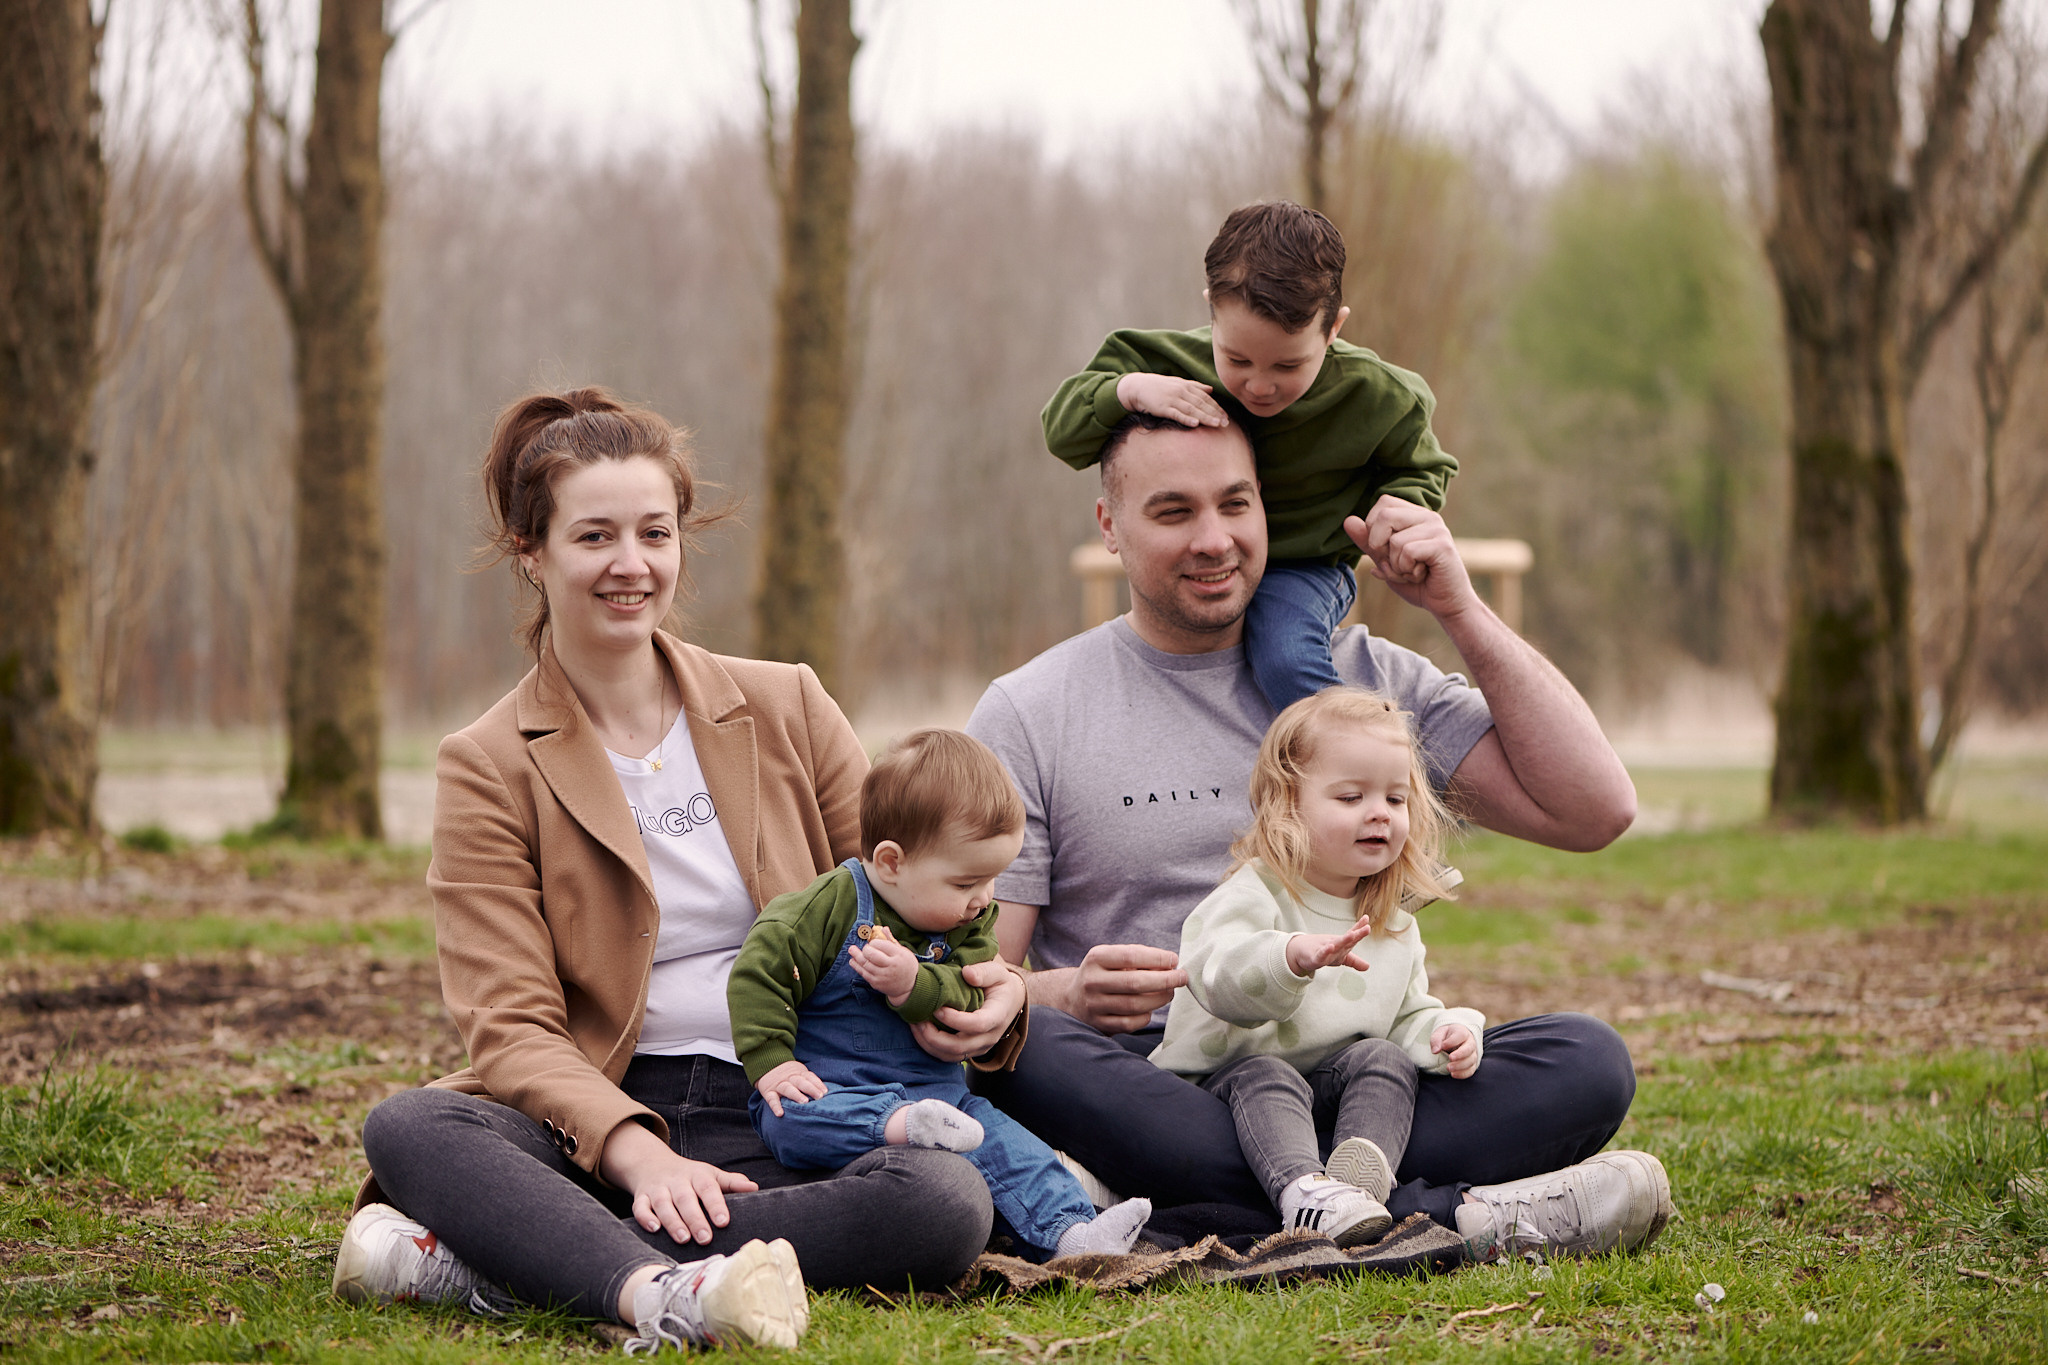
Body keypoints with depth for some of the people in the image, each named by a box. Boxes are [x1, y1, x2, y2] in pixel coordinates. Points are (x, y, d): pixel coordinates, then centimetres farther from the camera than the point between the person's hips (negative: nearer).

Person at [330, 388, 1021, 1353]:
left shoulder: (784, 710, 13)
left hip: (781, 1129, 2)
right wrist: (636, 1152, -25)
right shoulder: (488, 770, 5)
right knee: (405, 1127, -30)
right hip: (594, 1130, -1)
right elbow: (510, 1027, -5)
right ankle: (664, 1295, -54)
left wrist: (984, 981, -7)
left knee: (946, 1202, -31)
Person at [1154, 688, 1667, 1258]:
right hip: (1218, 1079, -6)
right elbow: (1217, 975, -31)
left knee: (1385, 1058, -20)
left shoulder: (1394, 922, 12)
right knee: (1261, 1076, -36)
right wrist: (1295, 957, -52)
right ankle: (1304, 1190, -61)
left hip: (1333, 1093, 6)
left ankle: (1359, 1171, -46)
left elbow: (1409, 1016, 19)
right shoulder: (1251, 897, -12)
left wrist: (1444, 1035, -7)